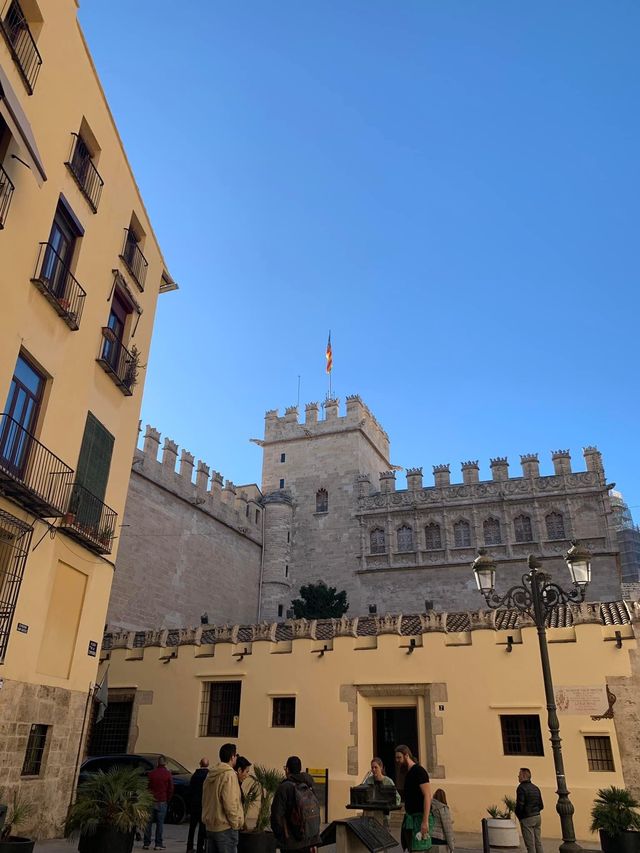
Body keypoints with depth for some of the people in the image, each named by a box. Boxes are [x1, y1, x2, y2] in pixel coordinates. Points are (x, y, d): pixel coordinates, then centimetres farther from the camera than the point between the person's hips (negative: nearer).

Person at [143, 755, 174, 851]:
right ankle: (158, 844, 4)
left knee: (149, 822, 9)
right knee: (160, 823, 2)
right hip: (162, 802, -2)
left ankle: (146, 843, 10)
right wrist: (167, 800, 12)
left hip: (151, 801, 2)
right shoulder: (168, 774, -4)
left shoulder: (151, 773, 2)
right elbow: (170, 789, -1)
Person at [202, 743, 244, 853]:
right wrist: (236, 823, -9)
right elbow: (230, 803, -21)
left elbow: (205, 801, 16)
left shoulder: (210, 775, 10)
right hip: (225, 828, -8)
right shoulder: (229, 775, -17)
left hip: (210, 826, 8)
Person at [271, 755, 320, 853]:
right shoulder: (309, 787, 7)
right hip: (309, 841, 6)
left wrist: (279, 837, 6)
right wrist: (314, 842, 16)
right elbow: (316, 815, 10)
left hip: (291, 843, -5)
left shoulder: (284, 787, -11)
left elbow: (277, 815, -10)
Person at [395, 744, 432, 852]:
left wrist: (425, 821, -24)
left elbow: (427, 796, -19)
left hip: (419, 817, -8)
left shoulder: (419, 771, -12)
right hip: (410, 817, 8)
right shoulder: (408, 773, 15)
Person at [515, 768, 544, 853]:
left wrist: (519, 816, -1)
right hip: (537, 817, 7)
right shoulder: (535, 788, 9)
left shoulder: (521, 788, -15)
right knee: (538, 843, 13)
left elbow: (520, 806, -19)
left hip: (527, 819, -7)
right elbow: (541, 806, 12)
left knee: (530, 844, 1)